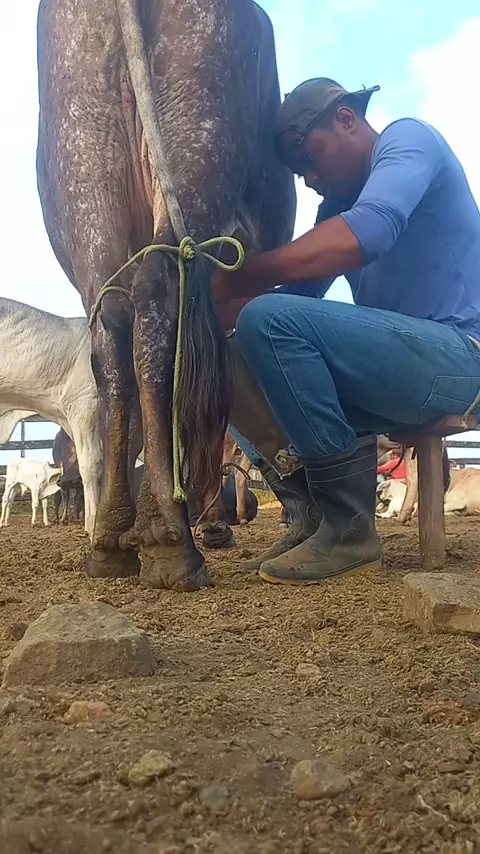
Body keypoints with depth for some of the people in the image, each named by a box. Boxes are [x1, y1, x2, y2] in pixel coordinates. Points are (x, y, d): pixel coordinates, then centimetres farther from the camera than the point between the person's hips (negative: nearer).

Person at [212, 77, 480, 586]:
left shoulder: (408, 139, -3)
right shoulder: (337, 204, 21)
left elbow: (363, 235, -24)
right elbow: (299, 288, 11)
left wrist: (238, 279, -20)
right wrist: (216, 309, -4)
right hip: (410, 361, 9)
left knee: (270, 321, -23)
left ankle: (347, 529, -17)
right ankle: (315, 514, 8)